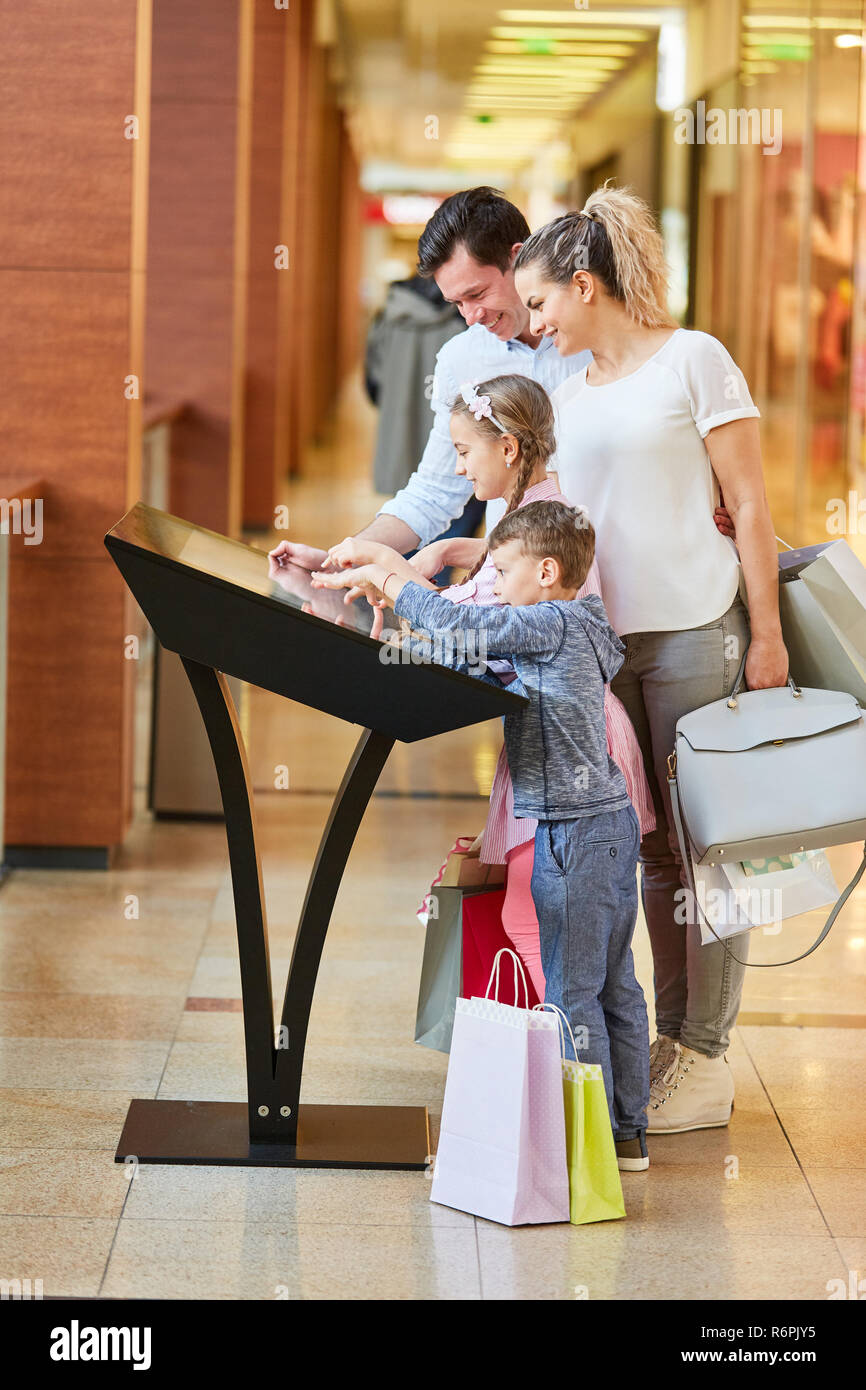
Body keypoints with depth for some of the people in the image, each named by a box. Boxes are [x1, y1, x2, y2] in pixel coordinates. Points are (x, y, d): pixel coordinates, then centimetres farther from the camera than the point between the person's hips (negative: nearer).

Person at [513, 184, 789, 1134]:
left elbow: (748, 504, -5)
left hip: (696, 630, -6)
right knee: (650, 845, 9)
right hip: (604, 638, 6)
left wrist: (766, 634, -9)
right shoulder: (565, 393, 15)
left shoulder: (692, 360, -3)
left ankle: (705, 1062, 2)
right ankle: (667, 1041, 17)